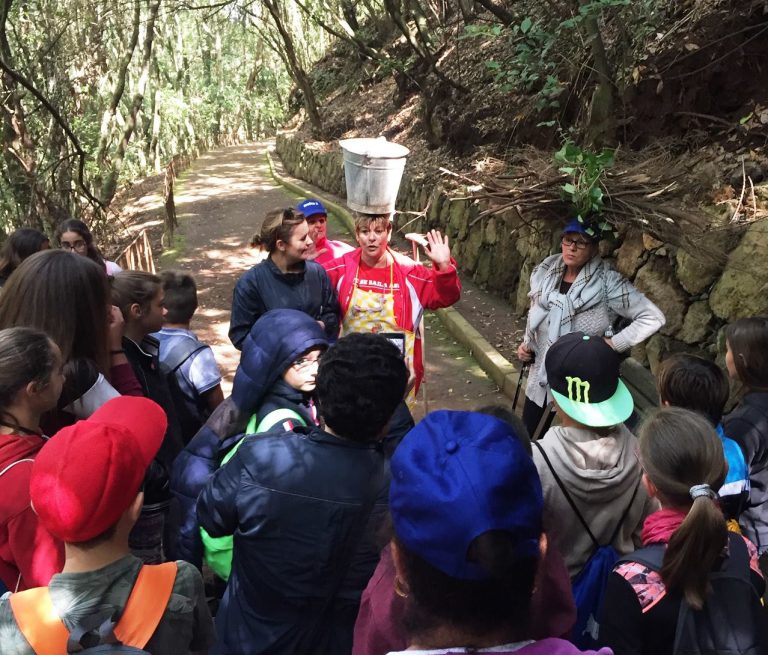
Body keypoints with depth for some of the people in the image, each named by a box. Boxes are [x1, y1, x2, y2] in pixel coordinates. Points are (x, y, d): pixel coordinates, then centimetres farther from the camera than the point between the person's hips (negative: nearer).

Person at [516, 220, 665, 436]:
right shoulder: (546, 272, 1)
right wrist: (525, 344, 3)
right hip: (540, 376, 5)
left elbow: (653, 318, -16)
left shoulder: (607, 283, -16)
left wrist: (613, 344, -20)